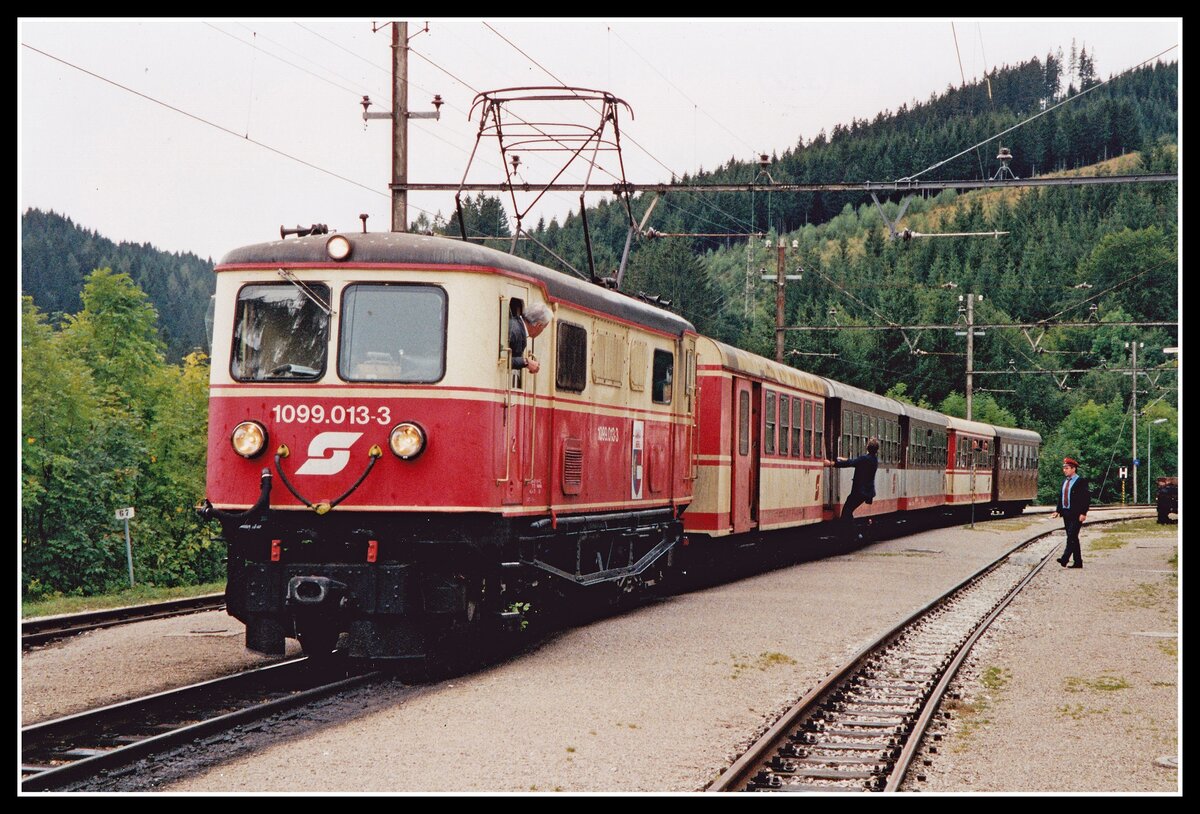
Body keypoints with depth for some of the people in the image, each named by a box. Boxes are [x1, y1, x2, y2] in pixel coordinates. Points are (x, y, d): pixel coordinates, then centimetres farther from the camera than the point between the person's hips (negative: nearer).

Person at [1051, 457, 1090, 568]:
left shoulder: (1081, 482, -8)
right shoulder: (1064, 481, 15)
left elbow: (1086, 498, -12)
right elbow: (1060, 497, 19)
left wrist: (1083, 513, -17)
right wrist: (1058, 511, 10)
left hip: (1076, 514, -8)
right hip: (1066, 513, 8)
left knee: (1072, 536, -13)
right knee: (1072, 538, 9)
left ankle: (1065, 558, -21)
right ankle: (1077, 562, 13)